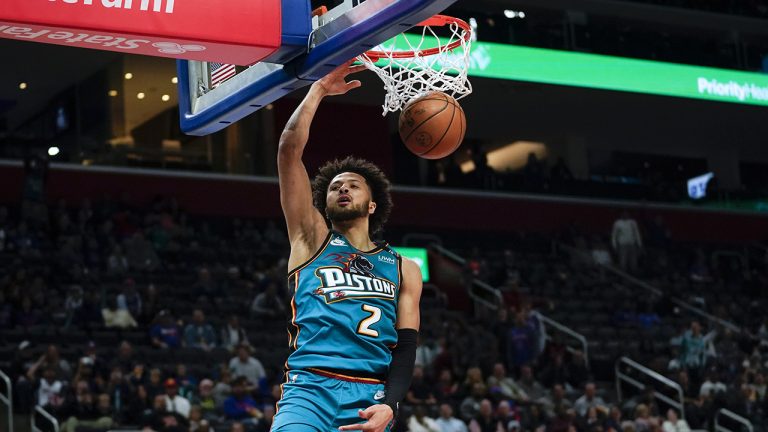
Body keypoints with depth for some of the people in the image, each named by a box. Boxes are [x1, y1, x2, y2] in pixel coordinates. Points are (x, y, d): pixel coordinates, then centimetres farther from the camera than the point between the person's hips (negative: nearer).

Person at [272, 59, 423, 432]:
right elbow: (289, 150, 8)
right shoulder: (312, 240, 17)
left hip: (370, 398, 2)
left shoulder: (404, 269, 20)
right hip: (309, 387, -2)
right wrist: (318, 90, 10)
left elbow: (406, 347, 10)